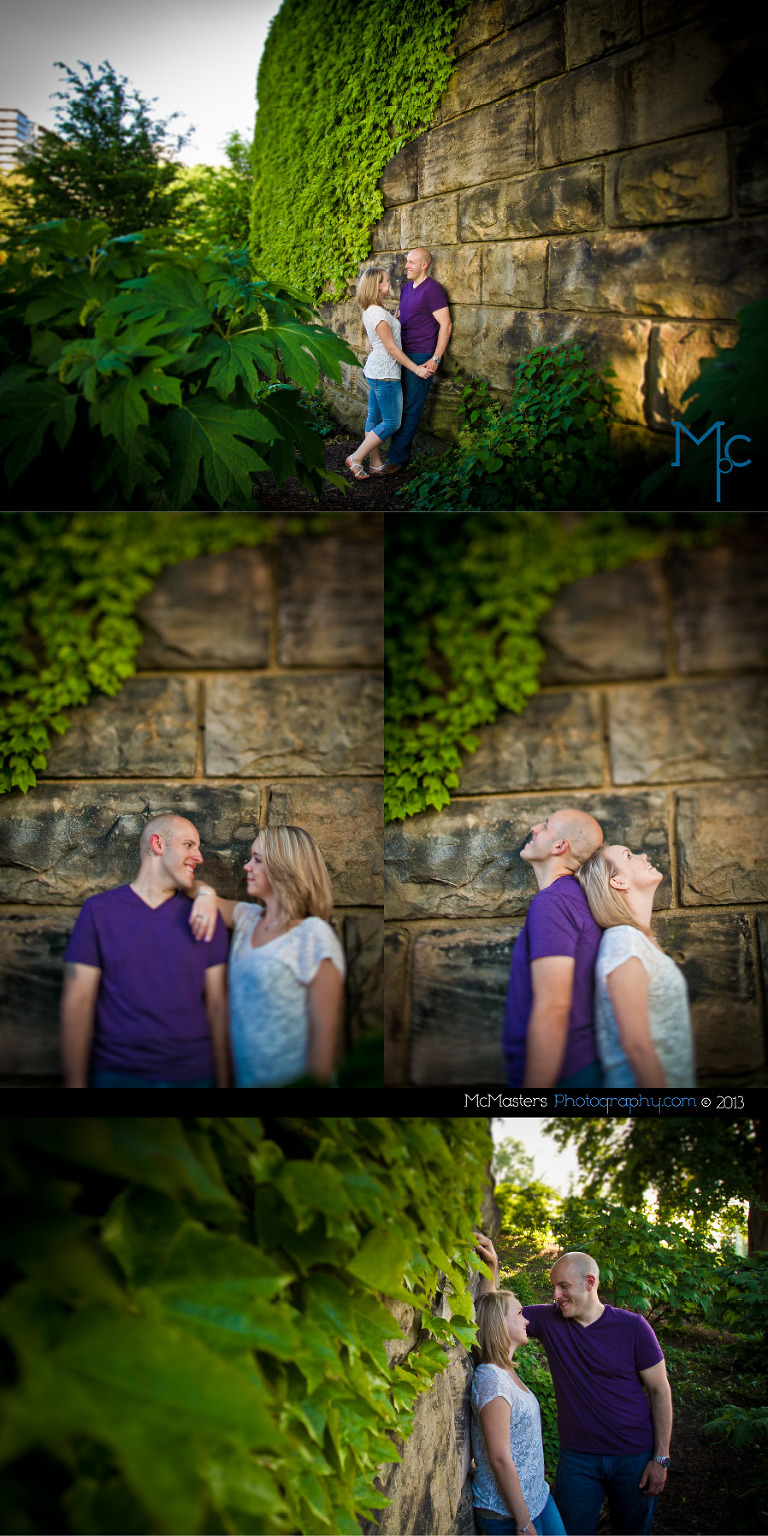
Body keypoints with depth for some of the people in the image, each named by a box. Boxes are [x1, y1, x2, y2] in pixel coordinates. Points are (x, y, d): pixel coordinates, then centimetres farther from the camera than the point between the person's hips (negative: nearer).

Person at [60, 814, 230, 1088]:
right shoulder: (99, 910, -2)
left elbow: (217, 1004, 3)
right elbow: (77, 1002, -5)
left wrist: (223, 1081, -1)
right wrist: (76, 1082, -9)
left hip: (193, 1075, 2)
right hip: (115, 1074, -2)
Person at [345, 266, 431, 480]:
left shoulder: (370, 311, 9)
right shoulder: (378, 313, -20)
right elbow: (391, 347, -19)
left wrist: (396, 316, 20)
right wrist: (416, 368, -16)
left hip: (375, 371, 10)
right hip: (385, 374, -10)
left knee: (374, 418, 13)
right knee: (391, 423, -3)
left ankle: (376, 465, 21)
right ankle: (356, 459, 0)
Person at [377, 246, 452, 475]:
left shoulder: (433, 289, -12)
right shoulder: (406, 288, 15)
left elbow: (446, 325, -14)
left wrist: (435, 359, -19)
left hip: (421, 357, -9)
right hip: (403, 354, 9)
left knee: (410, 409, -5)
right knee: (401, 407, 10)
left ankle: (397, 459, -3)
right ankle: (401, 454, 18)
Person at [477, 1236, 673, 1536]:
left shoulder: (632, 1327, -11)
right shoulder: (549, 1320, -4)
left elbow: (660, 1391, -6)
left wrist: (661, 1459, -7)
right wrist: (491, 1266, -18)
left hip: (633, 1457, -2)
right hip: (576, 1458, 2)